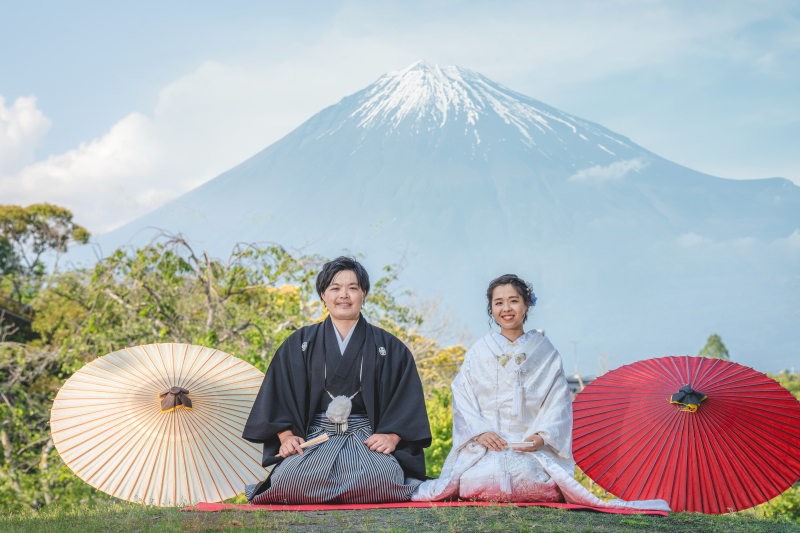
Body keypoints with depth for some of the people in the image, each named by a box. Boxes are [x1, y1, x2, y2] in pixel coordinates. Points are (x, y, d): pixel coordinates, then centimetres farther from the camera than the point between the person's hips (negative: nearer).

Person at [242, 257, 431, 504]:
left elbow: (408, 396, 6)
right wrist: (286, 435, -6)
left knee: (379, 477, -35)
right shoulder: (299, 344, 16)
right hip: (315, 438, 1)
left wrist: (391, 436, -10)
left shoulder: (389, 348, 13)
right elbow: (277, 392, 10)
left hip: (368, 439, 0)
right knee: (290, 477, -32)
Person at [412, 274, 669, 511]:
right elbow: (463, 398, 7)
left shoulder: (545, 351, 12)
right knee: (482, 478, -31)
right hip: (484, 443, 0)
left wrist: (542, 435, -13)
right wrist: (480, 432, -12)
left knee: (527, 476, -32)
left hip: (531, 444, 0)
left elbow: (558, 401, 5)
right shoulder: (478, 352, 13)